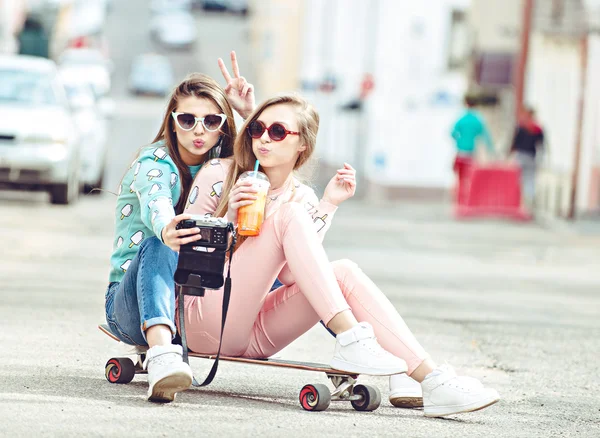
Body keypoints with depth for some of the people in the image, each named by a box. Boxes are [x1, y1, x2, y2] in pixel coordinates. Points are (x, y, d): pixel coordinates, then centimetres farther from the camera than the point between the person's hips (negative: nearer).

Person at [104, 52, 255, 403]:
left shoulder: (222, 164, 6)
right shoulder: (155, 163, -13)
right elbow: (156, 203, -36)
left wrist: (251, 113, -6)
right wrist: (167, 231, -61)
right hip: (133, 303, -5)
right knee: (157, 246, -39)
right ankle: (161, 354, -64)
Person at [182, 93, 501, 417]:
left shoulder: (302, 198, 11)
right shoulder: (218, 175, 0)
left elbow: (290, 275, -4)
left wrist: (327, 206, -8)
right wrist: (229, 219, -19)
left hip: (253, 335, 4)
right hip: (205, 323, -4)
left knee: (344, 272, -21)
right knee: (288, 214, -22)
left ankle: (433, 381, -30)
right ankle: (350, 340, -35)